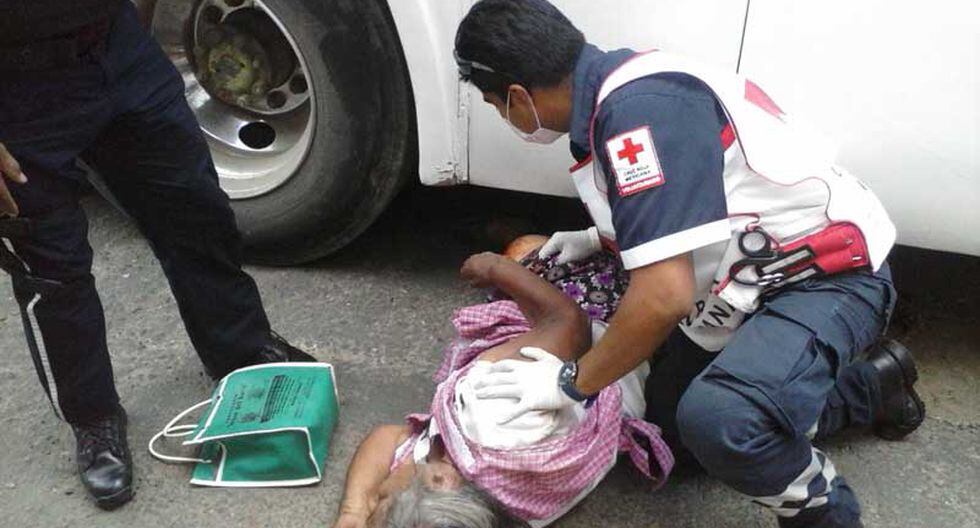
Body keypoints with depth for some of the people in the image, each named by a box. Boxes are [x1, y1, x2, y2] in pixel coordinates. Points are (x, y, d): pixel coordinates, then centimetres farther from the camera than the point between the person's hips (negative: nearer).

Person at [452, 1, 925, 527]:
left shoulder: (638, 106, -28)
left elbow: (664, 296, -32)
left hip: (826, 274, -10)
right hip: (750, 280, 10)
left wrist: (571, 382, -18)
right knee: (670, 424, 16)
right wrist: (597, 238, 26)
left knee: (716, 420, -35)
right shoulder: (620, 85, 3)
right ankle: (868, 385, 27)